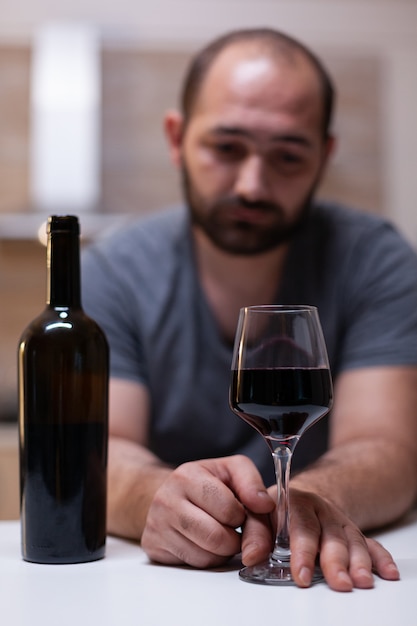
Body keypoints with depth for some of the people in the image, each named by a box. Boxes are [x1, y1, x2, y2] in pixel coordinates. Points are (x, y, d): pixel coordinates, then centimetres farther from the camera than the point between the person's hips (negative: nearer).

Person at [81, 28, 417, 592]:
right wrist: (158, 497, -35)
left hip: (317, 579, 1)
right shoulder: (111, 274, -2)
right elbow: (99, 451, -13)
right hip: (160, 577, -1)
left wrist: (312, 500, -37)